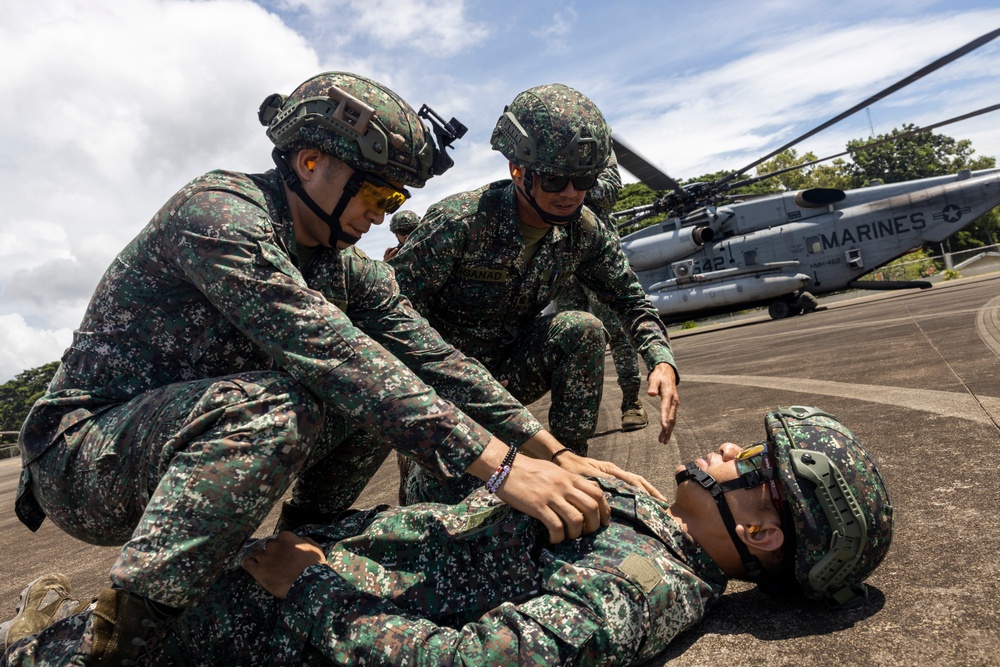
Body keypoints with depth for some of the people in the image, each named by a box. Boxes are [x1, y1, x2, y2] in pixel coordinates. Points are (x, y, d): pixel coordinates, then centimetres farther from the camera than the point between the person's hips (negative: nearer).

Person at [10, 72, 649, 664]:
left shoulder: (346, 268, 0)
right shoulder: (217, 211, -23)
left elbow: (435, 357, -6)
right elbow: (329, 351, -35)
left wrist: (555, 453, -12)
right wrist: (502, 465, -38)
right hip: (82, 454, -7)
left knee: (389, 387, -3)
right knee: (277, 406, -36)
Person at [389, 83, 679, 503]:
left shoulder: (585, 231, -10)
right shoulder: (459, 221, -26)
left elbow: (630, 299, 1)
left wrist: (662, 361, -18)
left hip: (509, 369, 4)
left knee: (583, 329, -23)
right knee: (450, 494, -19)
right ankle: (419, 483, 20)